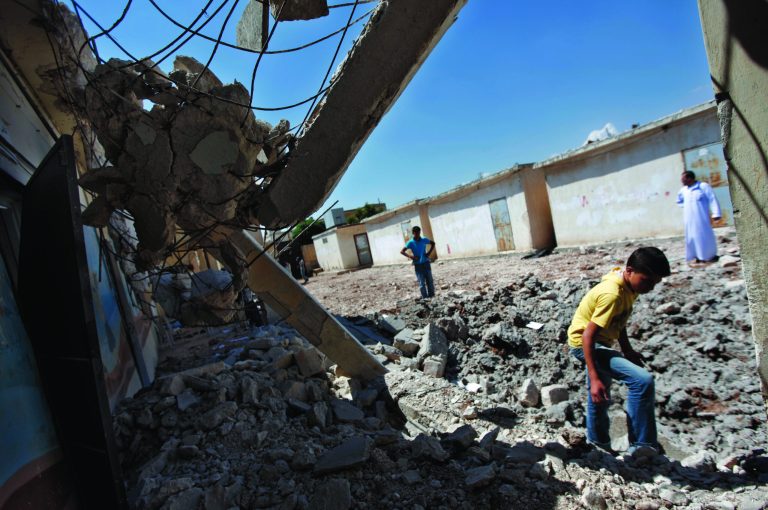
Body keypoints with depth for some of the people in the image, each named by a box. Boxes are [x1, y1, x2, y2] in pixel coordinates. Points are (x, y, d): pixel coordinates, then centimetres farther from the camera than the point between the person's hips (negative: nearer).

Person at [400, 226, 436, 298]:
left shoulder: (424, 240, 0)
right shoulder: (411, 243, -6)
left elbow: (433, 243, 16)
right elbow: (402, 251, -7)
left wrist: (429, 252, 2)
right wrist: (410, 256, -21)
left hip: (426, 263, 2)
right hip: (417, 265, -2)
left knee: (430, 281, 6)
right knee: (422, 283, -2)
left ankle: (432, 296, 16)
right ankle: (425, 298, 5)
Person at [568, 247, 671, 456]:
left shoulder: (628, 285, -4)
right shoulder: (612, 294, -30)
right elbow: (587, 336, -32)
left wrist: (627, 350, 14)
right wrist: (594, 378, -33)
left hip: (601, 343, 10)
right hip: (584, 344, -10)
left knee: (601, 399, 26)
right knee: (643, 380, -23)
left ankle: (599, 444, 47)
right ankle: (642, 445, -11)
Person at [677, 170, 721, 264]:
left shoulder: (703, 186, -7)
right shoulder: (683, 190, 9)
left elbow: (713, 200, -11)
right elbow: (679, 201, 29)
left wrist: (716, 213, -18)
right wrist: (686, 206, 10)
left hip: (701, 217, -5)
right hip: (689, 218, 5)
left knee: (705, 235, -1)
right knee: (692, 236, 5)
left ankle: (711, 255, 9)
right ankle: (697, 256, 11)